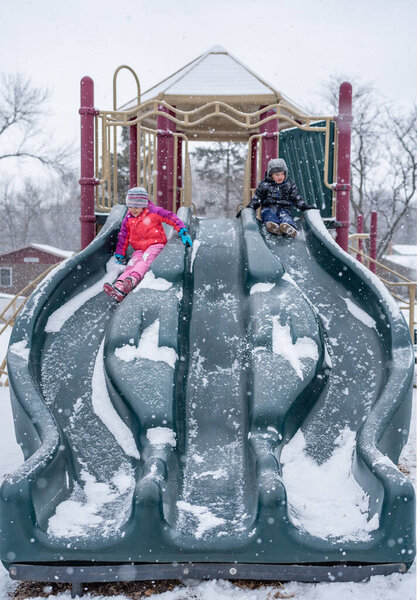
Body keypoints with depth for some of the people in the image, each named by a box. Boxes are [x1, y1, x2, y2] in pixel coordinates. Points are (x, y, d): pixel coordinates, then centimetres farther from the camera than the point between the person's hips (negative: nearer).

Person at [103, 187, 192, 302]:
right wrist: (120, 255, 13)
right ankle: (119, 285, -55)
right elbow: (123, 238, 17)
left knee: (145, 261, -35)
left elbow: (171, 218, -2)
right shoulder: (128, 219, 11)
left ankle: (133, 279, -64)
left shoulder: (154, 212, -2)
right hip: (139, 250, 3)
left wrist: (183, 231, -10)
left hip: (155, 245, -3)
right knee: (131, 264, -27)